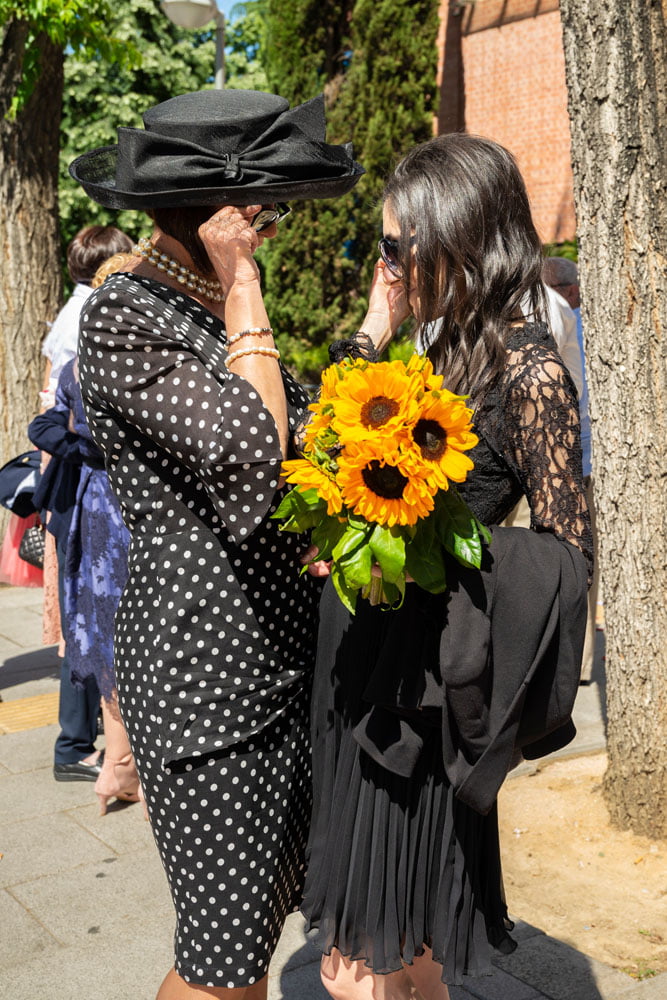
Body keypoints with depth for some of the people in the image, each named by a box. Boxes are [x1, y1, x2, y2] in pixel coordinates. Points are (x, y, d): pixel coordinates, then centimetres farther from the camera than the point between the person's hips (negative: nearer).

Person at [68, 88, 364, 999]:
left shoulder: (216, 300, 12)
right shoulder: (124, 318, -16)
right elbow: (248, 461, -29)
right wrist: (243, 288, -18)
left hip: (280, 650, 9)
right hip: (205, 671, -8)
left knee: (266, 908, 20)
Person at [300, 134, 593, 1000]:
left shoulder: (527, 370, -14)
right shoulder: (431, 342, 7)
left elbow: (566, 548, -12)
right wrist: (372, 331, 4)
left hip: (418, 679, -7)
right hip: (358, 653, 7)